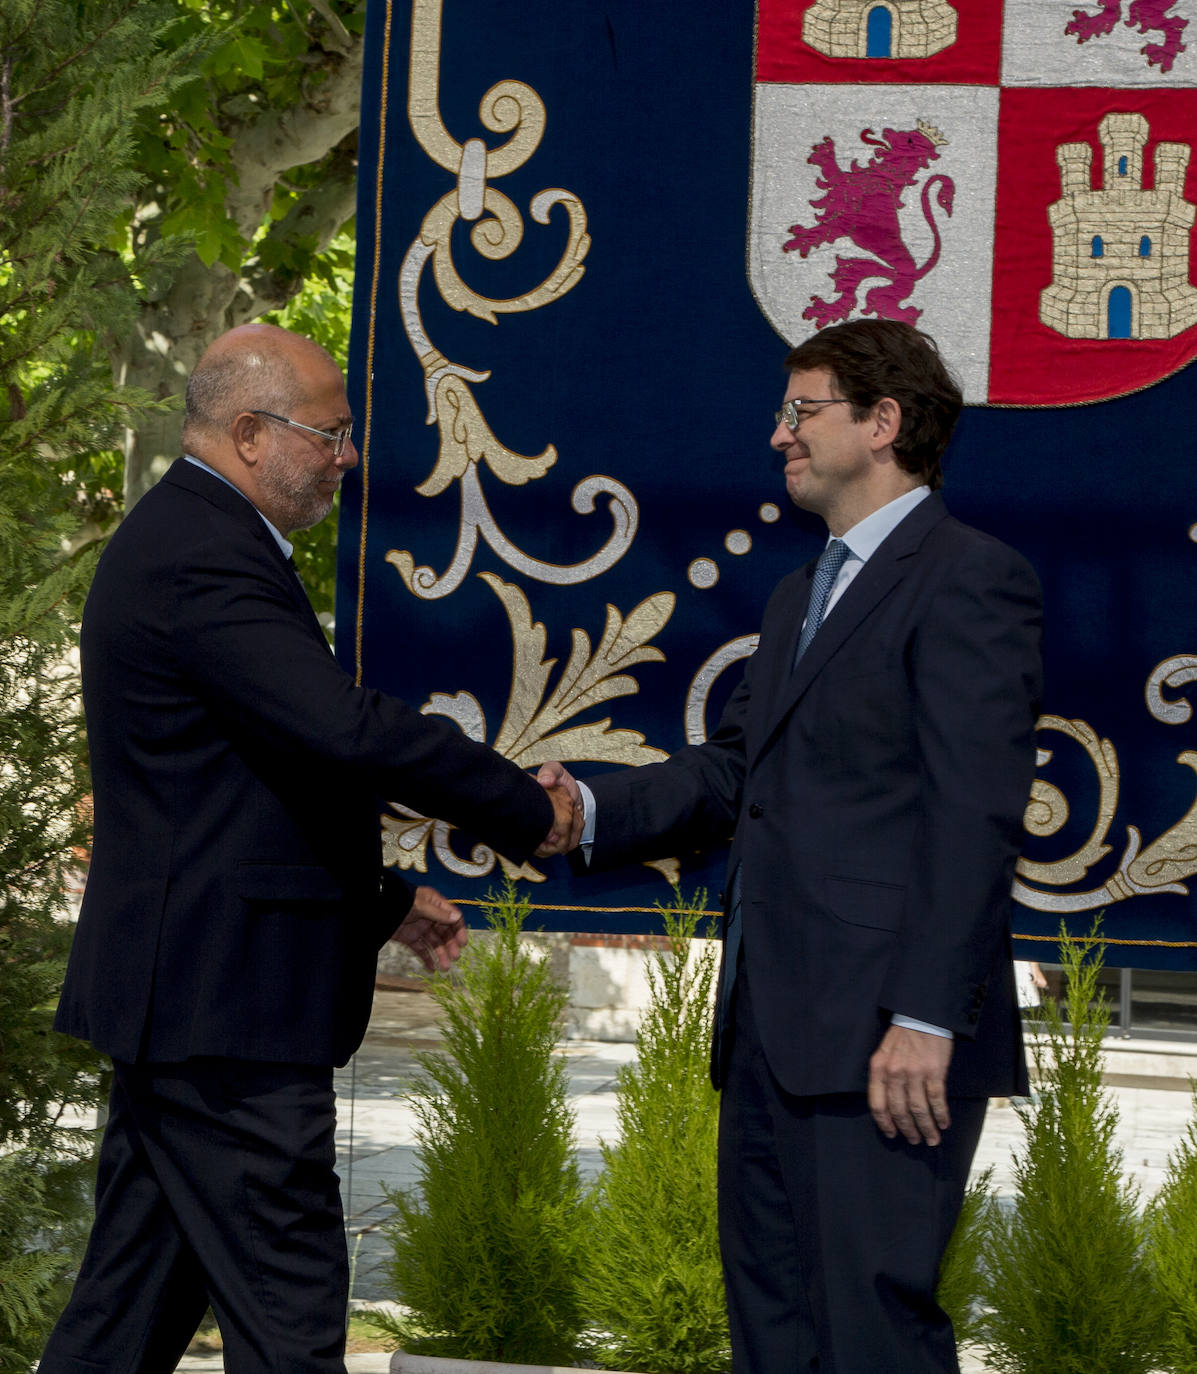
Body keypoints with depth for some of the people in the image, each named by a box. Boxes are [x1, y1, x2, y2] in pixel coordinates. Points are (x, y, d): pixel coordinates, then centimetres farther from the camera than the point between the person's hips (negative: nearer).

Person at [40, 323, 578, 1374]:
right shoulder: (204, 559, -18)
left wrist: (387, 898, 26)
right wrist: (532, 812, -16)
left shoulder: (181, 540, 18)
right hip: (226, 1005, -11)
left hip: (175, 999, 11)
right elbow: (354, 731, -27)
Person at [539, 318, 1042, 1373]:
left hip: (885, 1038, -10)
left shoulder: (969, 581, -8)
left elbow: (976, 814, -16)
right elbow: (730, 772, 21)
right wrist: (590, 809, 3)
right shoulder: (801, 596, 24)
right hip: (772, 1028, 10)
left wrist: (927, 1018, -22)